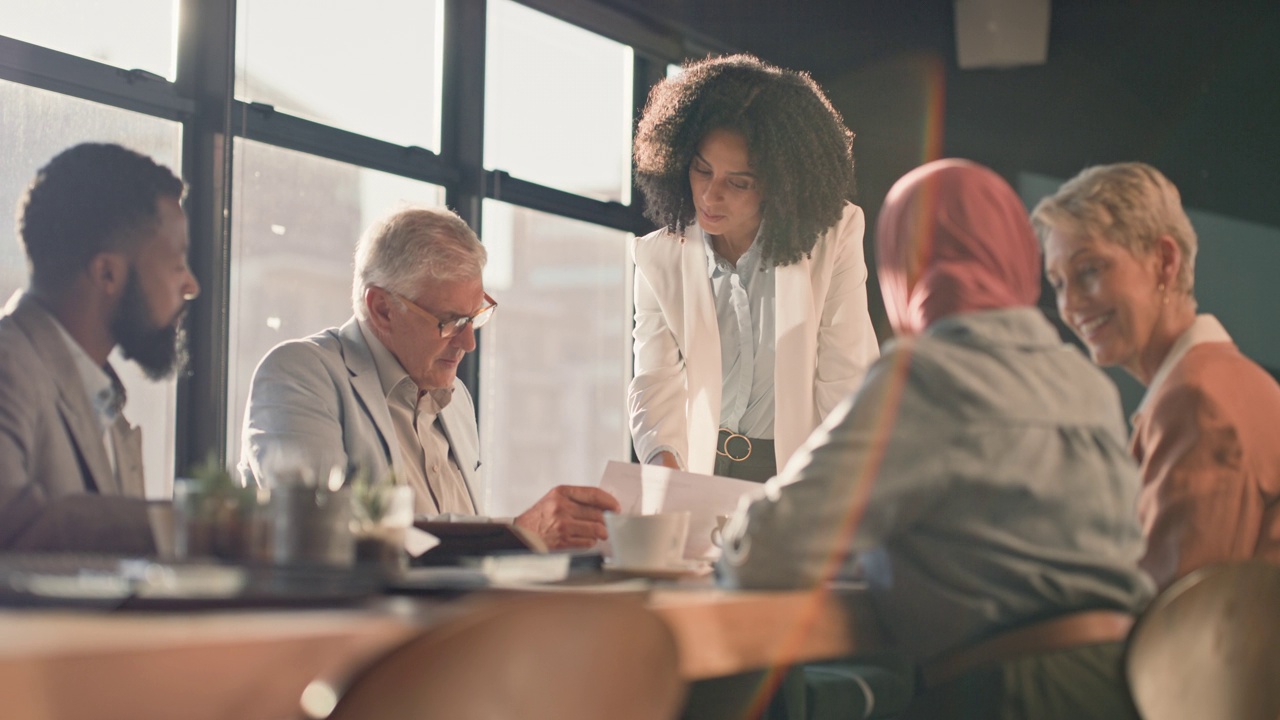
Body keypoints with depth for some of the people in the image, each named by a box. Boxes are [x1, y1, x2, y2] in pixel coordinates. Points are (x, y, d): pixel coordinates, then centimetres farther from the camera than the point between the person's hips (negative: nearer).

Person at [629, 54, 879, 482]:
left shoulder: (832, 237, -5)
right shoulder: (658, 258, 1)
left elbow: (845, 380, -5)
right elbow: (656, 382, -6)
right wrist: (664, 460, -26)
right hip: (698, 468, 3)